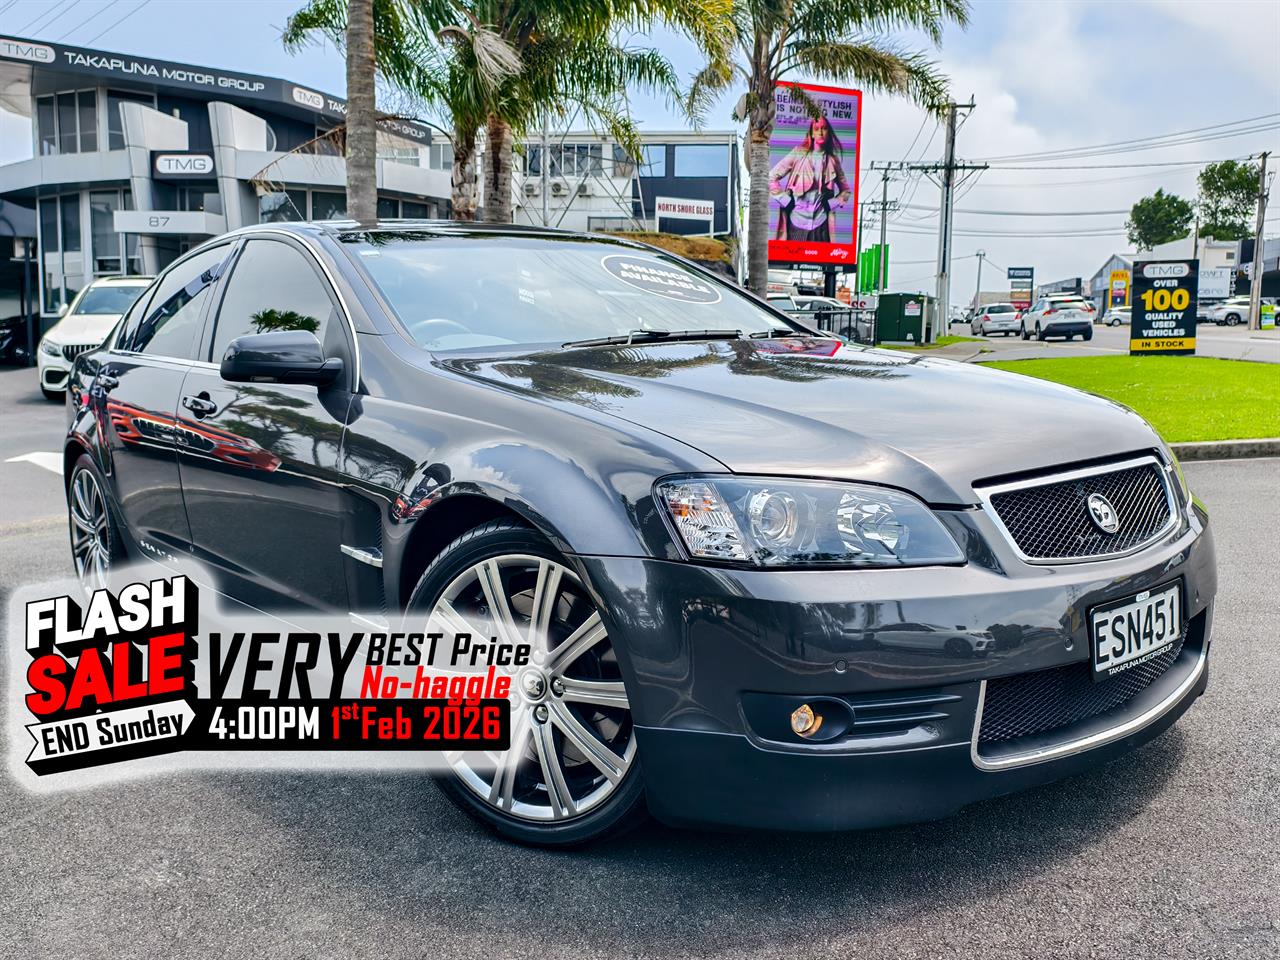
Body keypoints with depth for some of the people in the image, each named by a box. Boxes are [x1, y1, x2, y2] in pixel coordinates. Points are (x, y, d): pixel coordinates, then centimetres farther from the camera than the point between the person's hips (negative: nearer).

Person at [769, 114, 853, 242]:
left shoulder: (832, 160, 9)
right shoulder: (799, 154, 2)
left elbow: (846, 190, 20)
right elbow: (772, 177, 2)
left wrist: (832, 203, 4)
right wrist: (786, 201, -4)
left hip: (820, 223, 2)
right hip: (797, 221, -2)